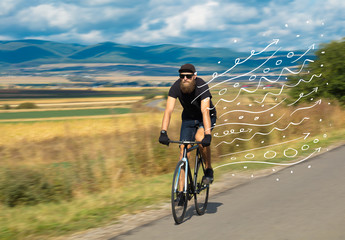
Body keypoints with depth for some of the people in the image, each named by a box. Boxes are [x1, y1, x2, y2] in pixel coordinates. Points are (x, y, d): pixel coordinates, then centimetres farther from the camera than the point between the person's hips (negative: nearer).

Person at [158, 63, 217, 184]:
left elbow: (205, 111, -41)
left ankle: (209, 170, -8)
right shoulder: (176, 87, -23)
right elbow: (168, 110, -30)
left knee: (200, 138, -33)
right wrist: (163, 132, -43)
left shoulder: (202, 86, -31)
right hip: (188, 118, 3)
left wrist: (208, 135, -53)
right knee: (183, 150, -9)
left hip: (208, 117, -3)